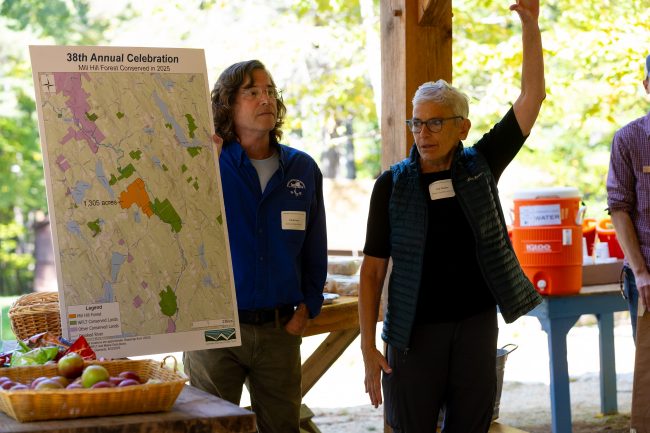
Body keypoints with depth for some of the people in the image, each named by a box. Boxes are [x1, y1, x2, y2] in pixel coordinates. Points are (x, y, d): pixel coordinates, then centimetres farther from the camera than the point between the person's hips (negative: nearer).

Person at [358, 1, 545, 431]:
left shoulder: (481, 166, 2)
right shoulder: (393, 184, -2)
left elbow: (532, 95, -1)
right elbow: (373, 270, -2)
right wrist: (368, 347, -8)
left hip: (477, 324, 2)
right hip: (416, 329, -2)